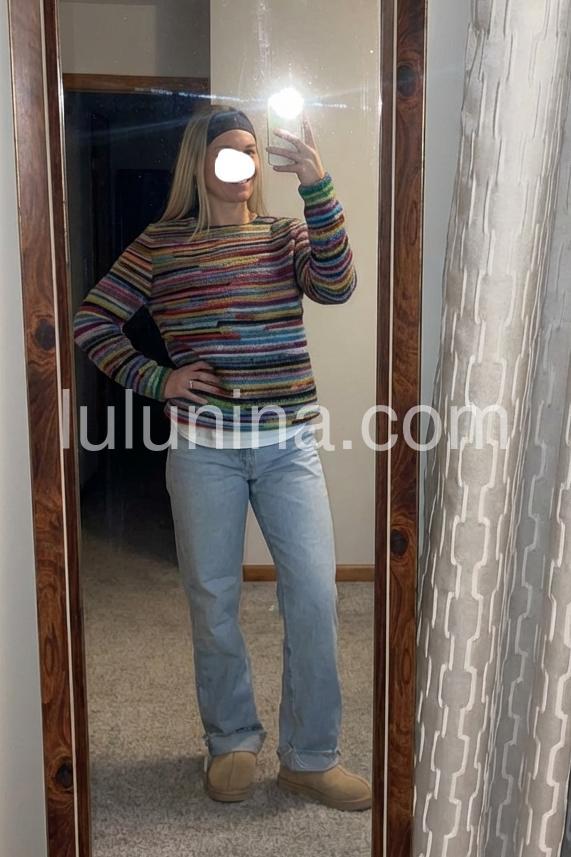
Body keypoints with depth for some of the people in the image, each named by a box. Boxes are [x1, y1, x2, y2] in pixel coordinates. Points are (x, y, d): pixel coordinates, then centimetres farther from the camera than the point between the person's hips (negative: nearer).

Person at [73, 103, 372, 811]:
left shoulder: (286, 235, 8)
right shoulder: (161, 245, 3)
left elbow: (336, 286, -12)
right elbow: (91, 320, 5)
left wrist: (317, 188, -21)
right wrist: (155, 379, -6)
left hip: (289, 442, 1)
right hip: (202, 446, -1)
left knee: (314, 598, 0)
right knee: (214, 600, 9)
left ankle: (310, 757, 17)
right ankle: (232, 742, 31)